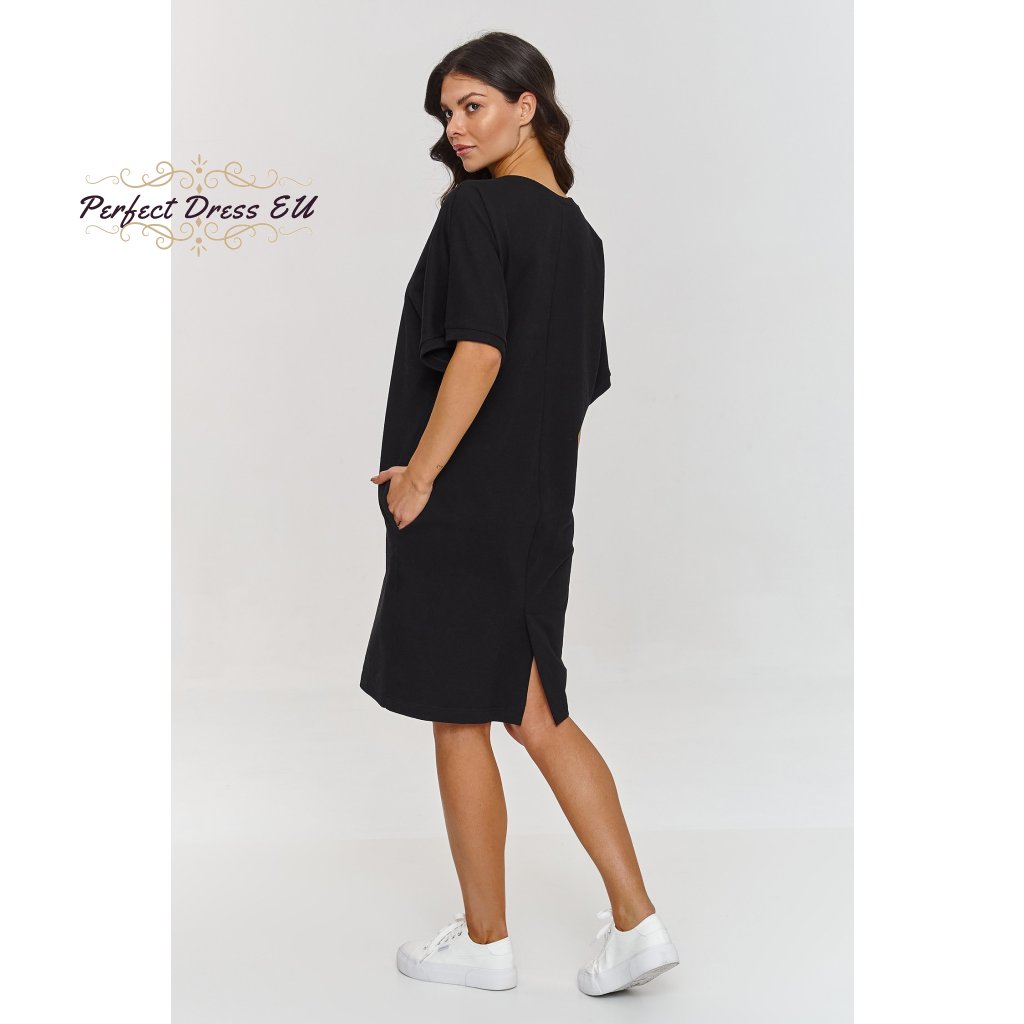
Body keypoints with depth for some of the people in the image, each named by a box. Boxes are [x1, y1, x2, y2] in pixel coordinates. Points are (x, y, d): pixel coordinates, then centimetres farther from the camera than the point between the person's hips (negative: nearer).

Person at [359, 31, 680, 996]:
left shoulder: (477, 207, -11)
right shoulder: (579, 232, 13)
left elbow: (479, 349, -21)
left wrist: (416, 474, -15)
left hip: (464, 506, -8)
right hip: (539, 504, 8)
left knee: (458, 720, 6)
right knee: (536, 715, 15)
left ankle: (485, 940, 21)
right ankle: (635, 920, 14)